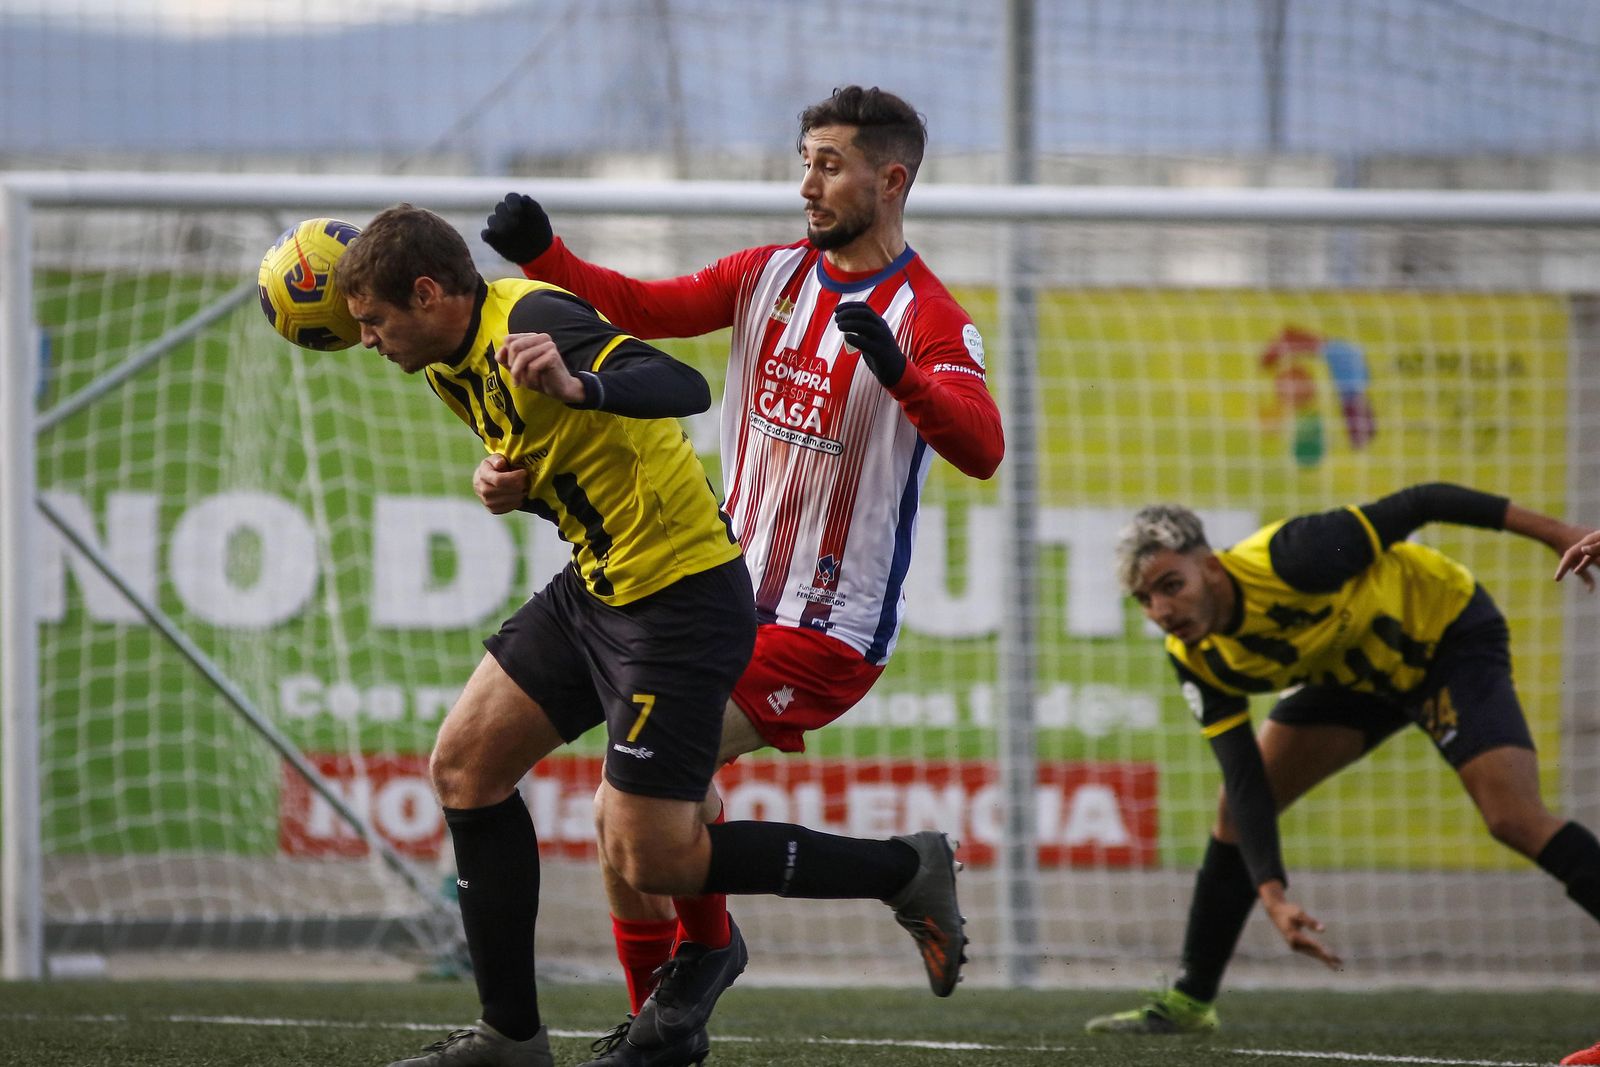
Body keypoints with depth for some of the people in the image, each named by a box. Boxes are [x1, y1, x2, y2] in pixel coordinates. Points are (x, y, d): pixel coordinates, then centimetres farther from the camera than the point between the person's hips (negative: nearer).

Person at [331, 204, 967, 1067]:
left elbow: (684, 388, -37)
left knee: (648, 860, -10)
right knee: (463, 767, 8)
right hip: (596, 587, 10)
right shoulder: (453, 365, 9)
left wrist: (577, 387, -54)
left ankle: (907, 873, 5)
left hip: (679, 598, -10)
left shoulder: (532, 320, -22)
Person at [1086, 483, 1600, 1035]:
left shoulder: (1287, 560, -36)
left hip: (1448, 633, -6)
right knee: (1237, 804, 0)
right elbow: (1247, 784, -17)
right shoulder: (1199, 662, -17)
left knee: (1514, 818, -22)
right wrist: (1273, 895, -30)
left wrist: (1556, 531, -28)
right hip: (1356, 671, 6)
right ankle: (1190, 1000, 12)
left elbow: (1417, 505, -29)